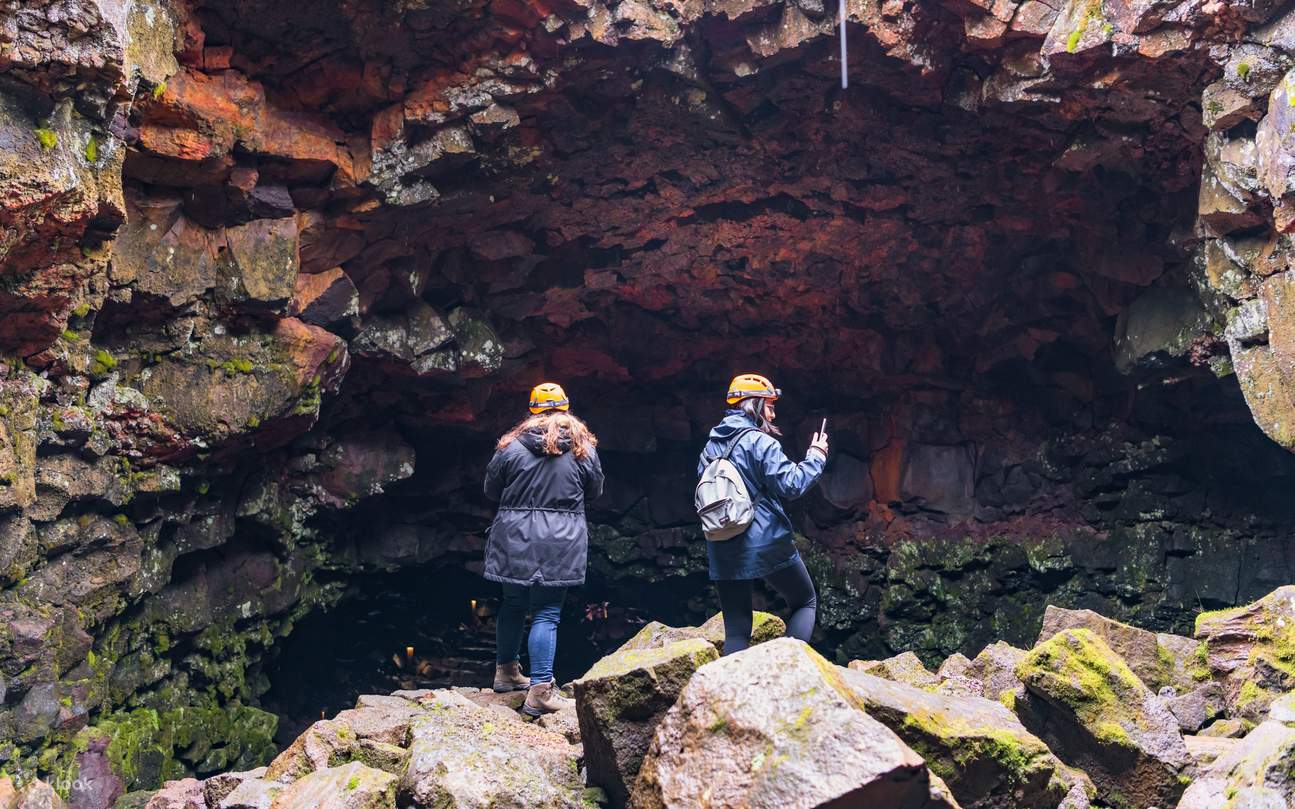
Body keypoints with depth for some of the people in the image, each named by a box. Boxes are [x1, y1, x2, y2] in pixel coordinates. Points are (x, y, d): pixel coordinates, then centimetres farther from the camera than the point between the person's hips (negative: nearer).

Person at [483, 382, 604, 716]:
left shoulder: (510, 445, -1)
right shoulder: (583, 447, -1)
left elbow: (491, 490, 9)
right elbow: (594, 491, 12)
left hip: (514, 538, 2)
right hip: (559, 542, -2)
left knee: (513, 604, 19)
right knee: (546, 614, 0)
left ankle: (506, 671, 34)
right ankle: (539, 691, -5)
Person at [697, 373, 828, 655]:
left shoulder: (711, 446, 12)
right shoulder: (760, 442, -10)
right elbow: (791, 485, -14)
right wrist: (816, 456, -2)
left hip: (723, 552, 6)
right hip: (767, 546, -5)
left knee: (736, 631, 7)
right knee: (806, 603, 15)